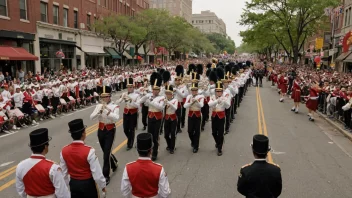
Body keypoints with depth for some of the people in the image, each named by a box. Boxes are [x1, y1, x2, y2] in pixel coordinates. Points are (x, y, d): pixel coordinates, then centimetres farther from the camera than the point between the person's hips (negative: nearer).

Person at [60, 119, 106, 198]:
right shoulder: (89, 151, -26)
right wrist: (103, 185, -4)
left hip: (73, 184, 4)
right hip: (88, 184, -4)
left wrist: (66, 184, 17)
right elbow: (97, 173, -20)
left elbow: (63, 173, 0)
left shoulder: (64, 151, -12)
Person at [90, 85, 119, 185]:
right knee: (106, 151, 18)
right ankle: (114, 163, 47)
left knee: (106, 153, -7)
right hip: (101, 130, 5)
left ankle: (106, 176, 4)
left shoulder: (114, 106, -10)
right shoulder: (98, 106, 2)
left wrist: (107, 110, -36)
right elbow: (91, 117, -8)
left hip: (110, 131, -5)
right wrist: (99, 111, -24)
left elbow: (116, 118, -27)